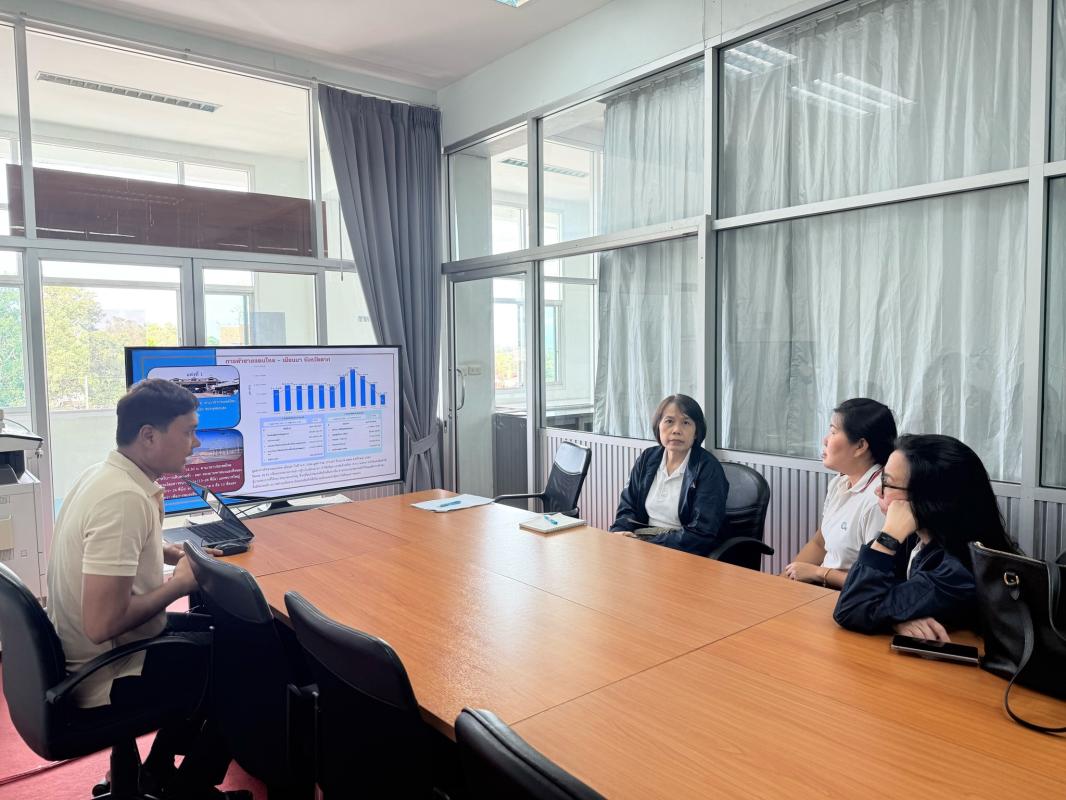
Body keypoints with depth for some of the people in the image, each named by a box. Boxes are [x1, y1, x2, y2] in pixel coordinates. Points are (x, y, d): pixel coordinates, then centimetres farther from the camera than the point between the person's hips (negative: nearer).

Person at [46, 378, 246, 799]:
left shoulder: (105, 474, -1)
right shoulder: (124, 499, -31)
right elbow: (102, 624, -33)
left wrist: (172, 553, 5)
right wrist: (181, 582, -19)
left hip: (80, 657, 9)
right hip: (107, 677, -9)